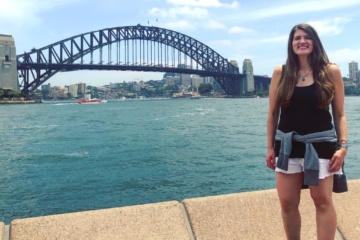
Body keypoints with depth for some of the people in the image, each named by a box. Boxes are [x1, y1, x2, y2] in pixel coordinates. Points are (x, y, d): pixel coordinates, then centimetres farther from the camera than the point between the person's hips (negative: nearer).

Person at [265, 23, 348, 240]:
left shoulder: (331, 71, -1)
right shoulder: (281, 72, 2)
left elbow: (339, 114, 1)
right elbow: (273, 114, 5)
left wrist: (343, 146, -9)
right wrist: (270, 147, 4)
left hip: (320, 143, -1)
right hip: (287, 144, 2)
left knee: (323, 201, 3)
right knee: (287, 202, 6)